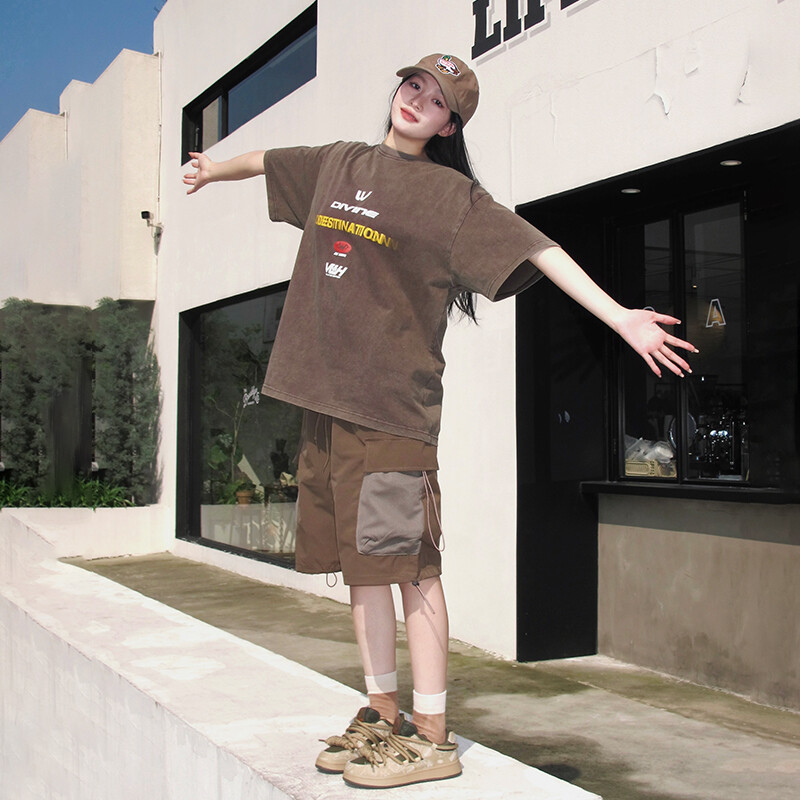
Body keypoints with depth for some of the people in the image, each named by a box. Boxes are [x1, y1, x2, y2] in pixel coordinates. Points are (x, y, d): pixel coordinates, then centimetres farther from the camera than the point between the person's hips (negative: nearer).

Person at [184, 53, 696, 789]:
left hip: (392, 398, -6)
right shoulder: (339, 164, 16)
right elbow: (268, 161, 35)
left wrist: (620, 316, -22)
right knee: (359, 560, 10)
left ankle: (431, 737, 0)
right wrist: (215, 169, 54)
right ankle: (382, 715, 22)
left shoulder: (449, 194, -2)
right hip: (326, 394, 7)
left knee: (407, 561, -7)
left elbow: (536, 249, -12)